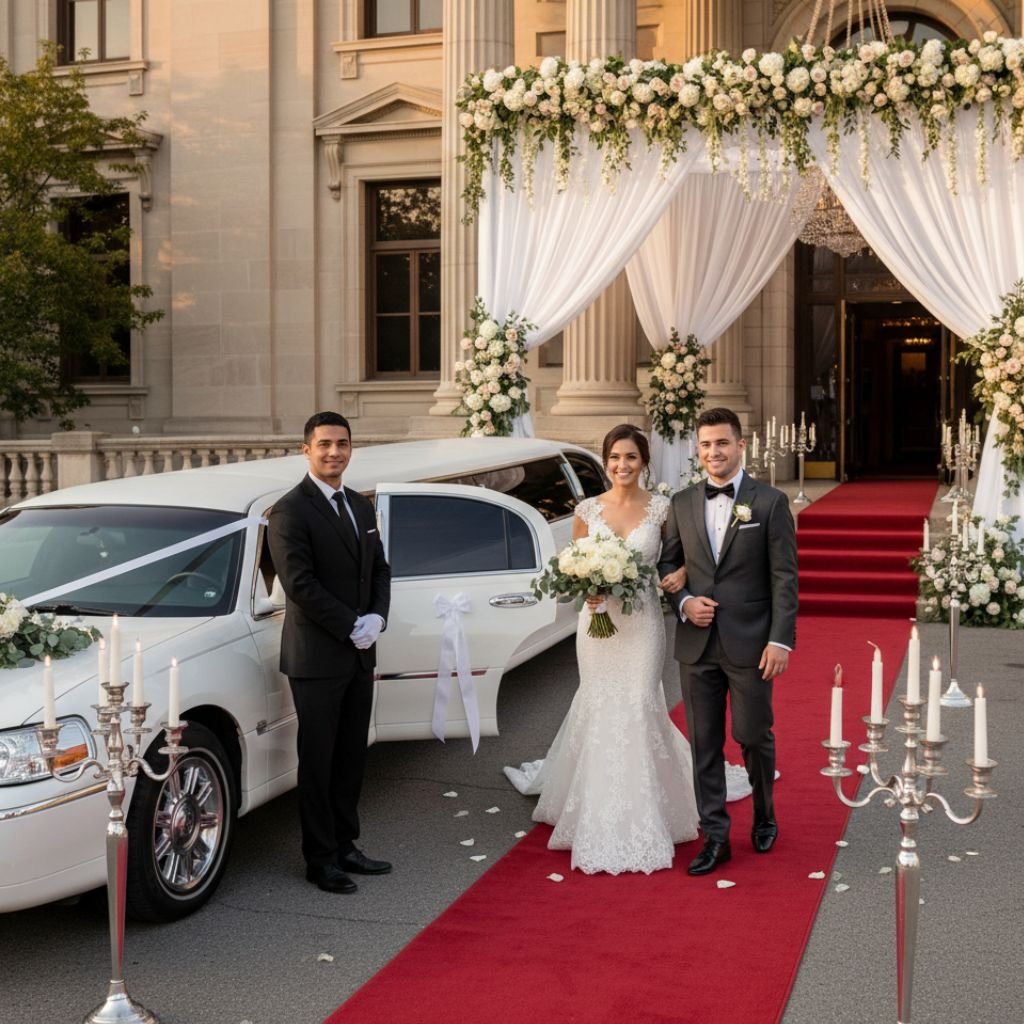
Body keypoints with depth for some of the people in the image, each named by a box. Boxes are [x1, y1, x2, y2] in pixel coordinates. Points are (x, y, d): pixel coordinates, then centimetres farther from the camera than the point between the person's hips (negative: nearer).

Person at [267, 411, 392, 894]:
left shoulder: (360, 506, 12)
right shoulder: (290, 510, -12)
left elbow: (379, 568, 13)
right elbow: (300, 584, -18)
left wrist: (376, 618, -4)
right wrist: (351, 627, -16)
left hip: (359, 655, 7)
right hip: (317, 656, -7)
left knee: (351, 758, 14)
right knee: (318, 761, 4)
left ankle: (345, 846, 26)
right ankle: (321, 859, 14)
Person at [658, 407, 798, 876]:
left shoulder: (770, 502, -4)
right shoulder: (681, 503, 7)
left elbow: (784, 577, -6)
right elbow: (667, 563, 14)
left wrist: (780, 639, -12)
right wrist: (683, 601, -6)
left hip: (749, 643, -3)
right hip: (696, 644, 3)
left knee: (754, 736, 6)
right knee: (704, 743, 6)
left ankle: (764, 816, 32)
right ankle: (715, 837, 16)